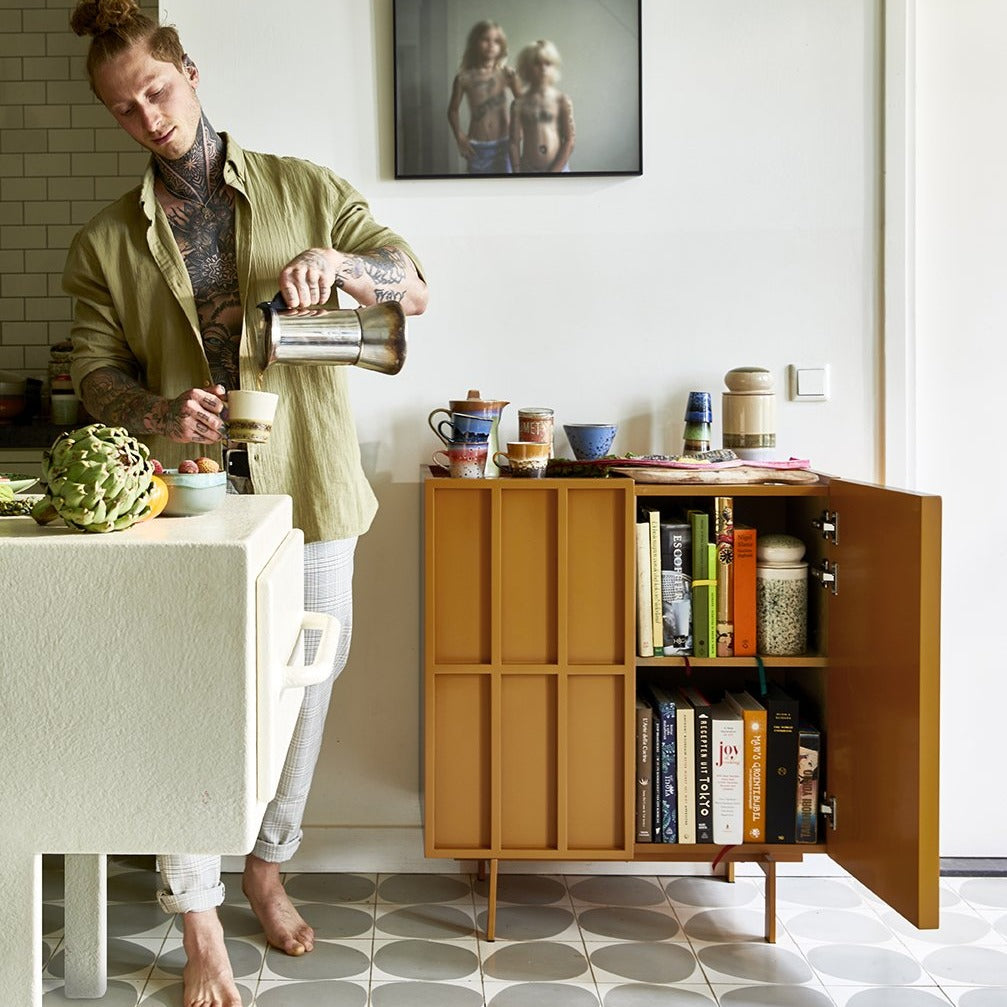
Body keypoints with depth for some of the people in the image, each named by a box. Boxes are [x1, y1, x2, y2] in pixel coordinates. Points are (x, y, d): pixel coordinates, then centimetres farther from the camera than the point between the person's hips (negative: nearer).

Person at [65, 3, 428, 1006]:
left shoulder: (303, 189, 7)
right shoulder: (105, 243, 9)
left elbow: (414, 284, 3)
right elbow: (95, 369, 4)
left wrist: (334, 261, -19)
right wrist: (159, 413, -19)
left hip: (306, 484, 1)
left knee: (302, 687, 9)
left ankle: (266, 866, 33)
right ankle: (200, 925, 8)